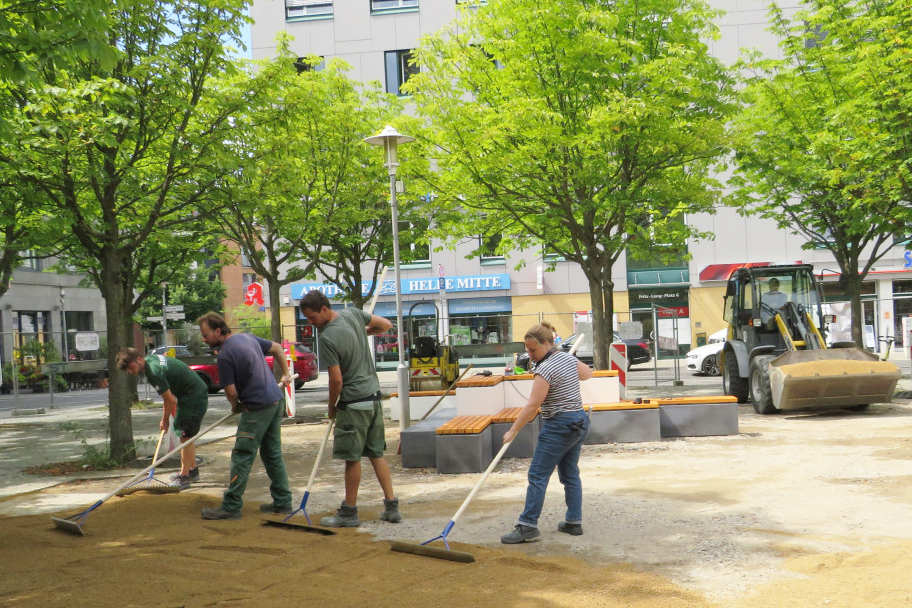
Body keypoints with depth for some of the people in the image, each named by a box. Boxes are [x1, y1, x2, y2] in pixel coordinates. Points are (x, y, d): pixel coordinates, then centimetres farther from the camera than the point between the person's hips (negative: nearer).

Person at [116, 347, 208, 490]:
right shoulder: (152, 359, 6)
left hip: (194, 397, -11)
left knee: (186, 436, -9)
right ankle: (193, 470, 31)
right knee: (186, 435, 19)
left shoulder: (154, 372, -25)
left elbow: (170, 399, -19)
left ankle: (184, 477, -4)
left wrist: (165, 419, -4)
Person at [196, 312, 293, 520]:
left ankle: (231, 506, 0)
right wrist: (285, 374, 27)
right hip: (276, 401, 9)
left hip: (257, 408, -9)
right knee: (273, 455, 15)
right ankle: (282, 502, 19)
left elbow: (231, 391, -13)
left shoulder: (225, 354, -16)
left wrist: (236, 407, 8)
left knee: (242, 458, -4)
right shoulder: (248, 337, 10)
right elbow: (278, 349, 21)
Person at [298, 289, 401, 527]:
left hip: (354, 402, -8)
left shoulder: (327, 337, -20)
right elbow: (386, 325, 16)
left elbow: (336, 379, -18)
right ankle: (392, 507, 14)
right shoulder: (353, 313, 2)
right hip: (373, 394, 8)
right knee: (376, 453, 14)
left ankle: (349, 512, 11)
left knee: (351, 457, 2)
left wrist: (332, 406, -3)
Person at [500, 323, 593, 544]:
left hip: (559, 427, -10)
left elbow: (532, 405, -20)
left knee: (538, 475, -7)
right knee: (570, 474, 15)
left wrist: (513, 431, -14)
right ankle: (574, 521, 18)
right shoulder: (568, 358, 7)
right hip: (579, 422, 10)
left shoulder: (545, 369, -18)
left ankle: (528, 525, -8)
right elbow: (587, 373, 28)